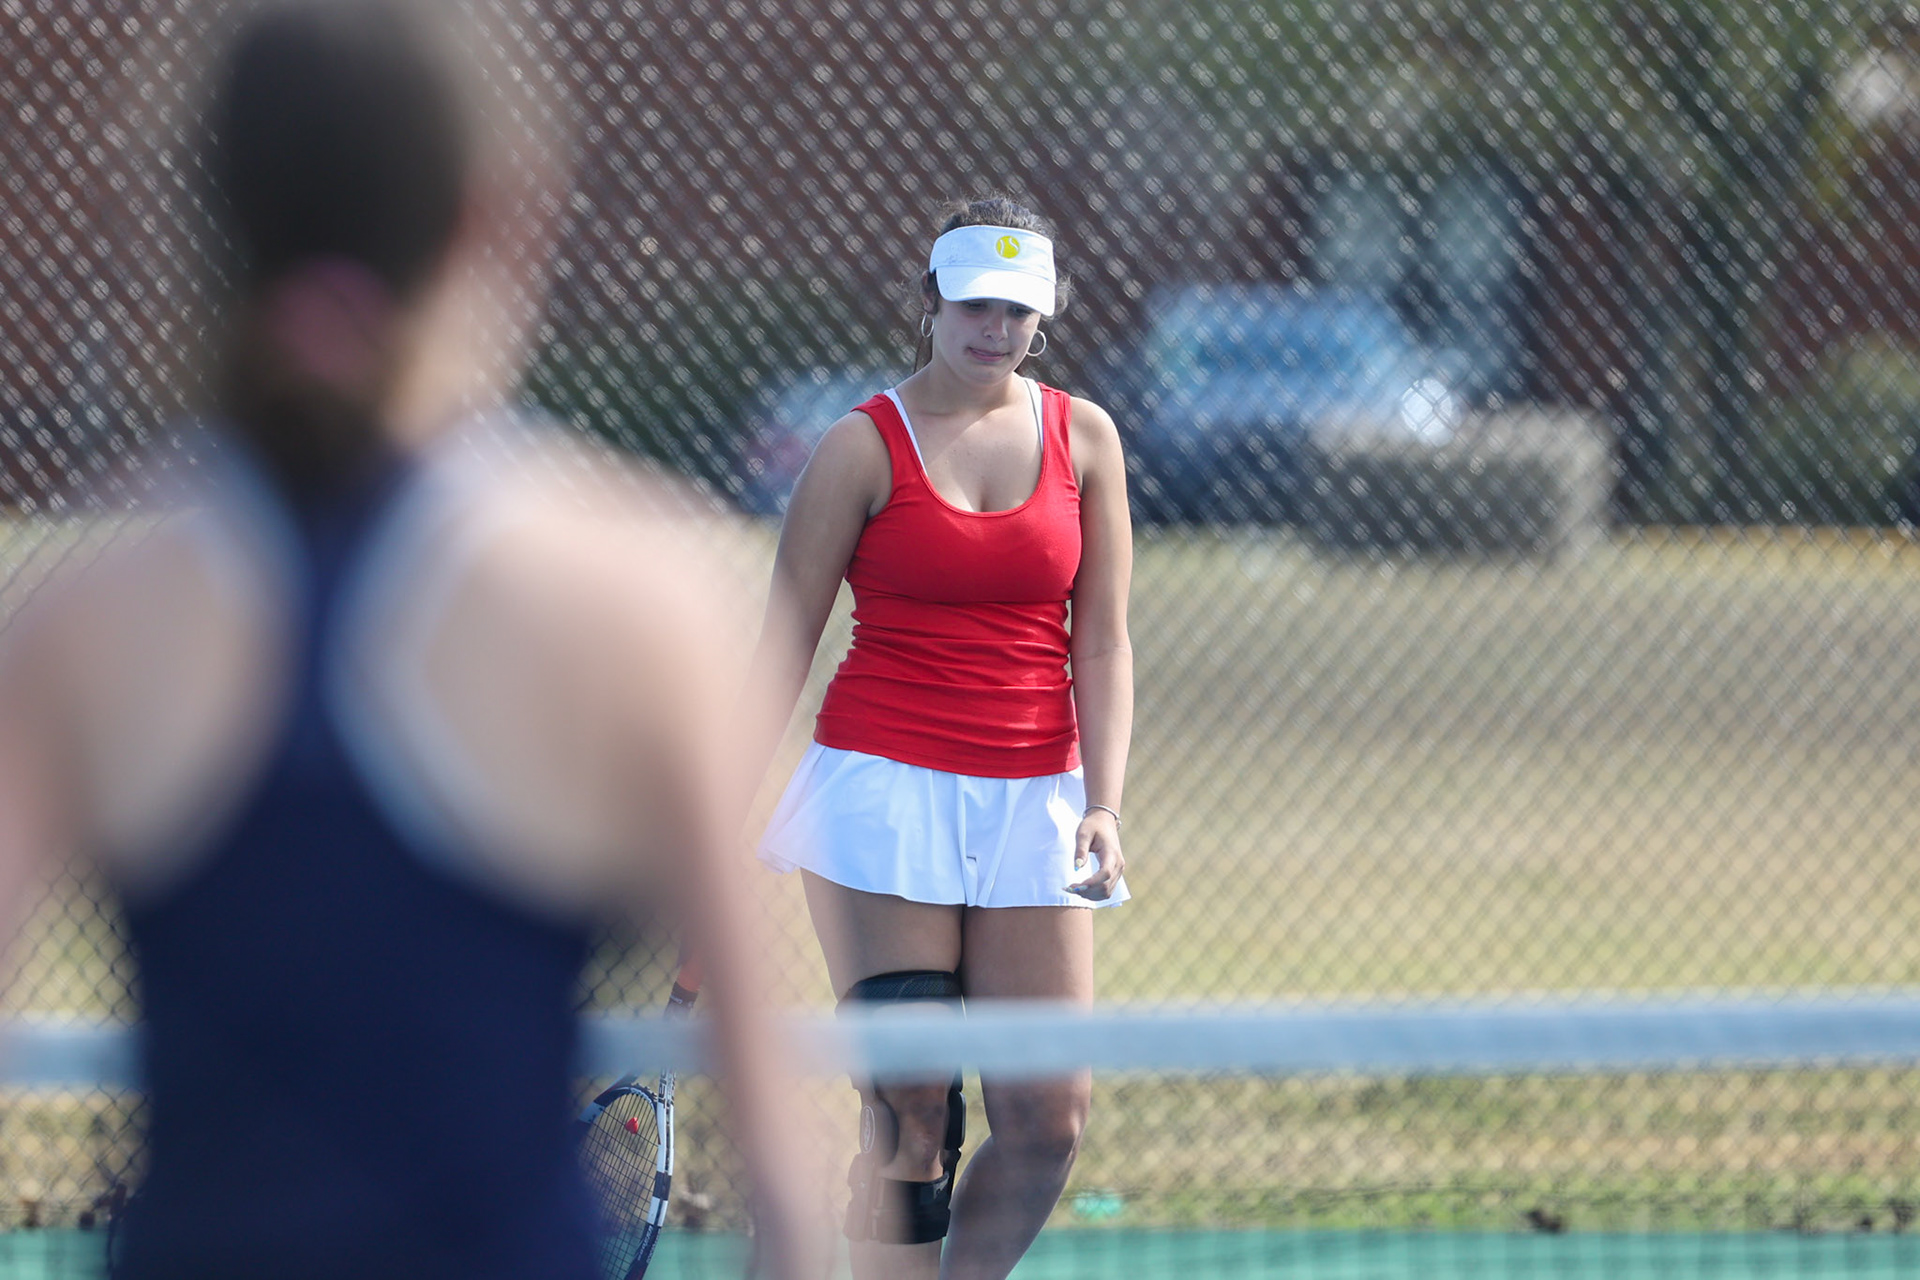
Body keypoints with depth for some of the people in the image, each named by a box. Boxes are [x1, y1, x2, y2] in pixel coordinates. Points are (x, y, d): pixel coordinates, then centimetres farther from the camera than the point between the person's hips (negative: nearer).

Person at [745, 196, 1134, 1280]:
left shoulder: (1085, 438, 8)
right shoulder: (865, 446, 0)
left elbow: (1102, 641, 6)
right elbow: (785, 639, -1)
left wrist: (1104, 803, -6)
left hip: (1033, 801, 3)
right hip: (884, 784, -3)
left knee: (1050, 1120, -4)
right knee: (909, 1116, -9)